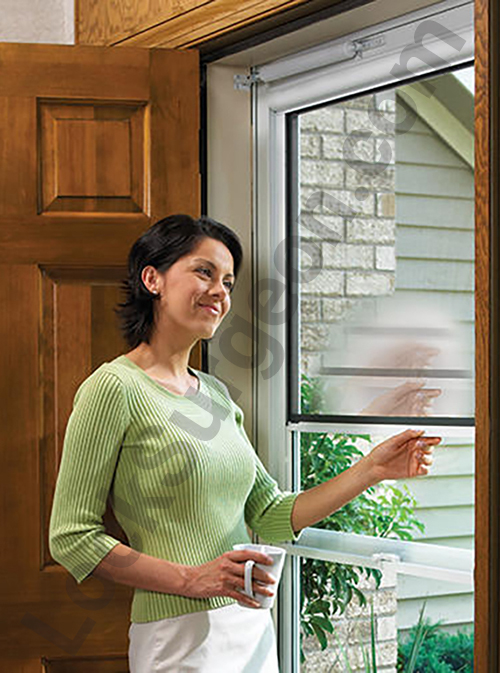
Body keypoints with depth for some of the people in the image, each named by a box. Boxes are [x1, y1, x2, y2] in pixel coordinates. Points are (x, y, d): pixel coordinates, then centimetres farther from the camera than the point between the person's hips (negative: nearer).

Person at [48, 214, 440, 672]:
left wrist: (370, 471, 3)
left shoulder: (216, 394, 12)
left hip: (252, 630, 7)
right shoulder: (115, 387, -10)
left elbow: (272, 518, 11)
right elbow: (71, 537, -12)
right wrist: (191, 579, -18)